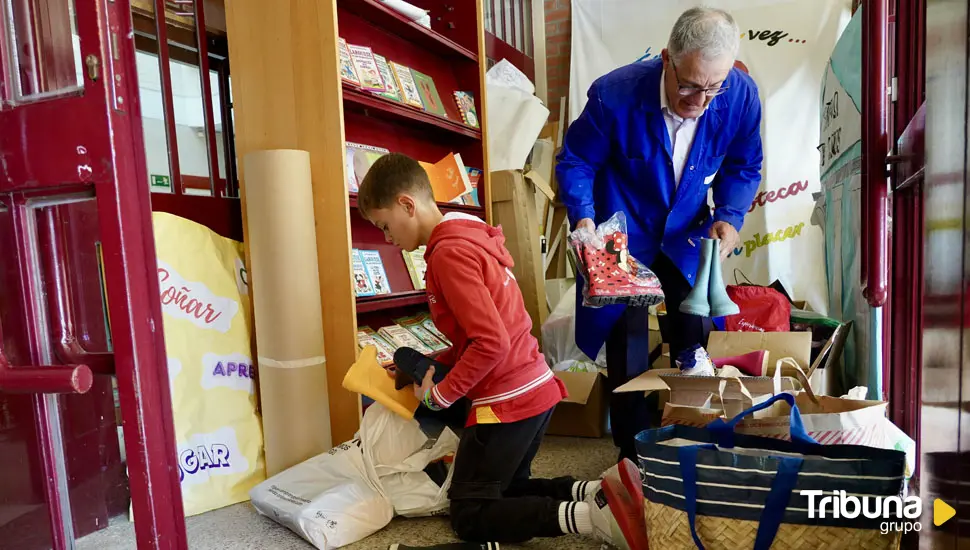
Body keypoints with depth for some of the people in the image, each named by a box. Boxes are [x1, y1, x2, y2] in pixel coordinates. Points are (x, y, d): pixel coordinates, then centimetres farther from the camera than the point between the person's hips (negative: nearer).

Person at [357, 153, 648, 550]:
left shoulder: (448, 252, -18)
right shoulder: (470, 239, 11)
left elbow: (491, 343, -24)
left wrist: (440, 394, -11)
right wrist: (434, 367, 11)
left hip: (507, 401, -10)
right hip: (536, 387, 10)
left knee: (470, 517, 7)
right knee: (506, 491, 26)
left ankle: (592, 516, -7)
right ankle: (598, 492, 7)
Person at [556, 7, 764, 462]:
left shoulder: (741, 96, -16)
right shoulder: (615, 96, -26)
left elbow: (742, 168, 0)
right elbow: (576, 162, -12)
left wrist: (729, 217, -18)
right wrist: (583, 217, -27)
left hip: (687, 236, 3)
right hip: (622, 236, -3)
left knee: (696, 344, 9)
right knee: (627, 349, 3)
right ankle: (633, 457, 25)